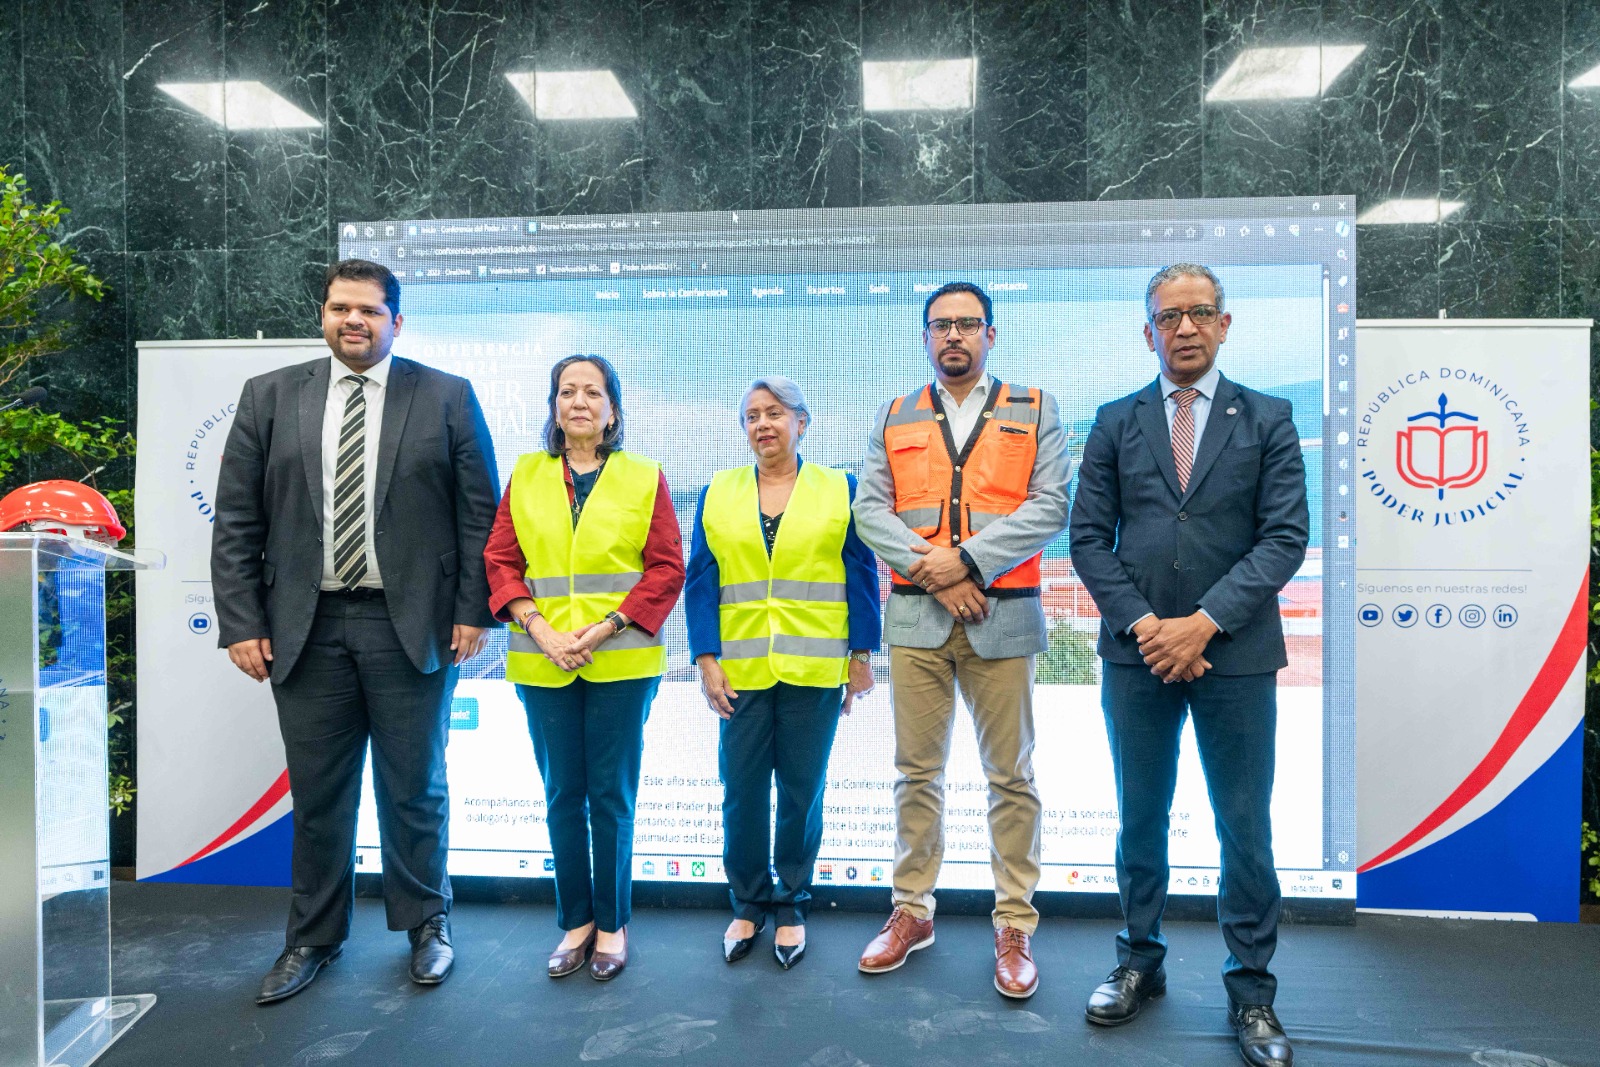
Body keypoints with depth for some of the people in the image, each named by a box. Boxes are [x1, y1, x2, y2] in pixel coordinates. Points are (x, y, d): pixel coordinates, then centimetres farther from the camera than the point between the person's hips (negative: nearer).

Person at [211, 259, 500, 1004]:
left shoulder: (446, 397, 1)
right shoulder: (269, 397, 7)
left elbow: (480, 513, -1)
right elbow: (236, 520, 5)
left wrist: (474, 610, -7)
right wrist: (242, 622, -2)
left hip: (413, 627, -2)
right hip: (305, 627, 2)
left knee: (415, 789, 10)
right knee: (317, 794, 12)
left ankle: (427, 923, 30)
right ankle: (313, 938, 31)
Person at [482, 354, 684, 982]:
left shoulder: (645, 477, 3)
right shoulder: (525, 476, 9)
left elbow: (666, 568, -3)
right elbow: (500, 560, 5)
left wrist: (603, 630, -12)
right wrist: (539, 629, -10)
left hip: (621, 663, -2)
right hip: (543, 664, 2)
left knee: (612, 797, 5)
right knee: (562, 796, 10)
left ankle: (612, 925, 22)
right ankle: (575, 921, 26)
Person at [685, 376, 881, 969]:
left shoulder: (840, 491, 4)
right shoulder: (718, 494, 8)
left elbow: (862, 577, 3)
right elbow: (701, 582, 4)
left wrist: (862, 656, -1)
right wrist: (707, 660, -4)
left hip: (813, 670, -1)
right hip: (741, 670, 1)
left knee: (802, 791, 7)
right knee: (741, 791, 6)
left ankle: (791, 906, 25)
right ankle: (747, 904, 26)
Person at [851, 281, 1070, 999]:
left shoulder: (1033, 410, 8)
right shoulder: (895, 419, 13)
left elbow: (1050, 506, -4)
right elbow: (869, 509, 3)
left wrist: (967, 559, -14)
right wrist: (931, 570, -11)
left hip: (1002, 616, -1)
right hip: (915, 618, 2)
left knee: (1011, 777, 5)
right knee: (917, 772, 9)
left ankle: (1015, 925, 17)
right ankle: (911, 911, 23)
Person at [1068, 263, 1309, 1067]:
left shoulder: (1267, 419, 4)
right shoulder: (1115, 423, 7)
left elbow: (1285, 537, -5)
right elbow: (1089, 537, 2)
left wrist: (1202, 623, -14)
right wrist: (1143, 624, -10)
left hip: (1236, 655, -1)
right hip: (1137, 653, 2)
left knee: (1245, 829, 7)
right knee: (1140, 819, 13)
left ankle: (1251, 992, 23)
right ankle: (1139, 964, 30)